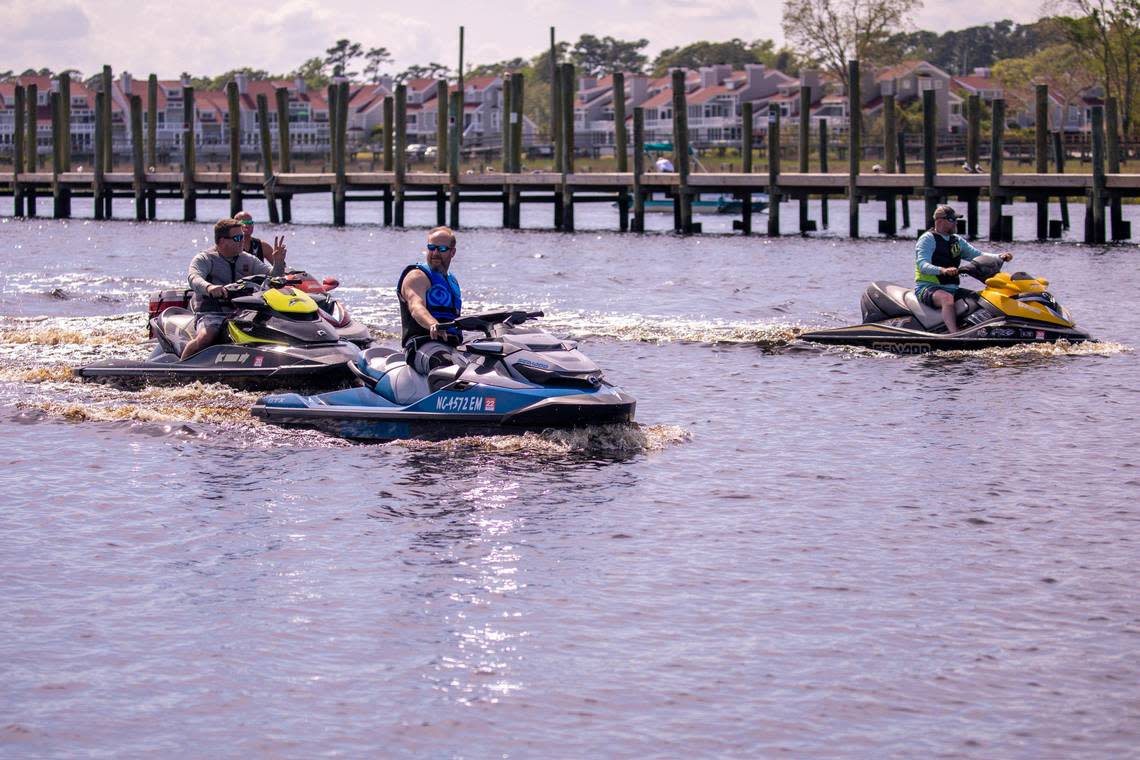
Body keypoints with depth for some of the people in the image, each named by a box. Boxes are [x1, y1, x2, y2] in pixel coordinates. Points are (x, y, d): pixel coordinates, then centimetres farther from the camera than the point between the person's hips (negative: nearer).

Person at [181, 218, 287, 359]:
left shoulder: (249, 260, 16)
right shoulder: (204, 259, 1)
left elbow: (272, 277, 11)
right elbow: (194, 278, -19)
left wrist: (278, 263, -12)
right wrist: (209, 287, -42)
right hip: (212, 314, -4)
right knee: (205, 337, -34)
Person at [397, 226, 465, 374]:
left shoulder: (452, 281, 29)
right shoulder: (417, 276, 2)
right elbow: (416, 307, -18)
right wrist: (433, 324, -39)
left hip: (450, 349, 7)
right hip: (423, 345, -7)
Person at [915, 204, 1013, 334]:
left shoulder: (957, 241, 18)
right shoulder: (927, 239, -5)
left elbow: (977, 255, 17)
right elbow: (923, 265, -20)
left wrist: (1000, 257, -1)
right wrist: (943, 270, -39)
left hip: (952, 288, 8)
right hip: (928, 288, -8)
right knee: (947, 298, -38)